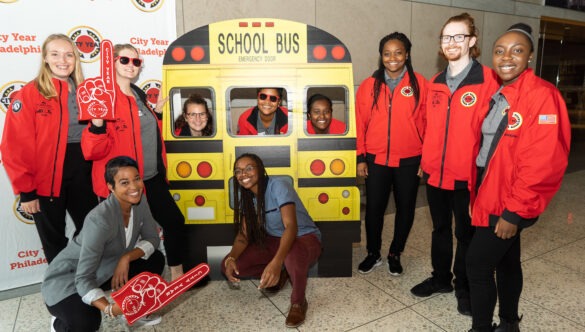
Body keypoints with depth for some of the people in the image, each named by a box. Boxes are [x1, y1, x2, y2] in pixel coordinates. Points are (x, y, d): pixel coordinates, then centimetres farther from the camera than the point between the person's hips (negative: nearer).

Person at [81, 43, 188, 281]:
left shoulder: (137, 95, 11)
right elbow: (94, 151, -20)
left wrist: (157, 111, 12)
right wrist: (97, 124, -38)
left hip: (152, 178, 8)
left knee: (174, 221, 10)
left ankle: (177, 275, 27)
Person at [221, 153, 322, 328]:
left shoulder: (278, 186, -24)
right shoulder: (246, 196, -3)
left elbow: (291, 226, -36)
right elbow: (244, 234, -4)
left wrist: (276, 262, -51)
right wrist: (231, 257, -25)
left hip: (304, 238, -6)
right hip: (274, 240, 7)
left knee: (293, 255, -44)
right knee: (228, 265, -11)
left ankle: (298, 302, -13)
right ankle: (280, 275, 8)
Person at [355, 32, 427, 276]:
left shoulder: (419, 84, -2)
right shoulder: (369, 86, 1)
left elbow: (427, 123, -1)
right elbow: (360, 124, 2)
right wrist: (360, 158, 1)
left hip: (409, 161, 0)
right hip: (376, 160, 1)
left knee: (405, 208, 11)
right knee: (374, 208, 8)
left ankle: (395, 254, 32)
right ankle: (373, 254, 29)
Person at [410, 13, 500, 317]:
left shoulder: (488, 81, -9)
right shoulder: (434, 83, 8)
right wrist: (425, 159, 12)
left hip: (467, 175, -5)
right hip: (435, 172, 5)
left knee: (466, 232, 11)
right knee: (440, 228, 19)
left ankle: (464, 286, 31)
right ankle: (441, 278, 37)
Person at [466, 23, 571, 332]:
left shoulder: (542, 96, -17)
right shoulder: (497, 93, 7)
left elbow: (541, 163, -22)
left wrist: (514, 211, -20)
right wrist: (477, 191, 11)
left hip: (510, 204, -8)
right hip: (490, 194, 8)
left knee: (478, 263, -3)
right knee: (506, 261, 20)